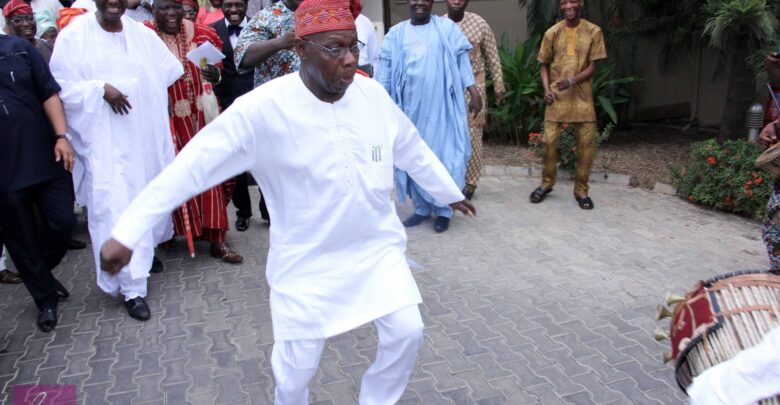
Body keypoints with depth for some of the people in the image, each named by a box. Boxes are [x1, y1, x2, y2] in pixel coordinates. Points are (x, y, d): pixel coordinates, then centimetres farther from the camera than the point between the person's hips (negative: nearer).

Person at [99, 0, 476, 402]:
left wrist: (452, 192, 22)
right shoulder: (263, 108, -22)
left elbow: (413, 150, 9)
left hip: (377, 246, 4)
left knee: (406, 333, 5)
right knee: (296, 364, 6)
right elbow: (194, 164, -20)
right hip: (309, 258, -3)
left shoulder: (373, 94, -7)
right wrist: (126, 232, -22)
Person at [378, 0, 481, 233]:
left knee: (443, 157, -1)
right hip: (410, 109, 2)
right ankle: (421, 208, 21)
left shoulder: (447, 28, 5)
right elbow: (385, 68, 7)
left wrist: (474, 92, -5)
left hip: (441, 109, -2)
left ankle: (443, 211, 12)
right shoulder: (396, 34, 9)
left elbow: (462, 61, 3)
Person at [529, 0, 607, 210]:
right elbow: (545, 65, 8)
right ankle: (546, 184, 19)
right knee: (549, 141, -1)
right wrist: (546, 89, -8)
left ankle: (581, 190, 13)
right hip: (557, 97, 0)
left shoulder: (593, 32, -2)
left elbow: (592, 67, -4)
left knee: (587, 143, 0)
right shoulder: (552, 33, 2)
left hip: (582, 97, 0)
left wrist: (572, 81, -21)